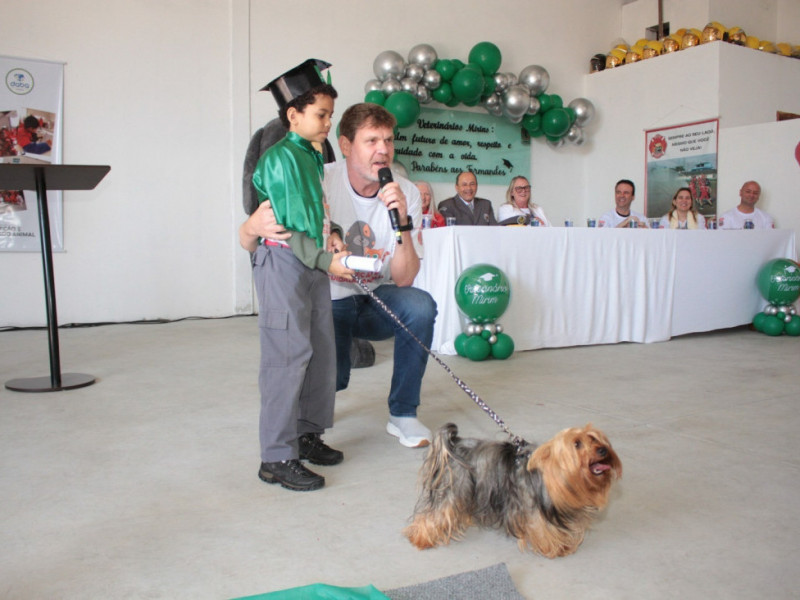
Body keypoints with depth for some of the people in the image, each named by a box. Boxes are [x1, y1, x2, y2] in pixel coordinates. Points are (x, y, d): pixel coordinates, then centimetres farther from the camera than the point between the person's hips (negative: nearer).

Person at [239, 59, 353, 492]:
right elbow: (287, 227, -17)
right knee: (288, 355, -9)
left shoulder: (313, 156, 16)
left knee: (321, 351, 12)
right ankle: (277, 457, -1)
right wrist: (326, 260, -19)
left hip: (313, 265, 9)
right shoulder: (281, 157, -12)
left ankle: (307, 434, 26)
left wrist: (330, 236, 5)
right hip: (283, 262, -9)